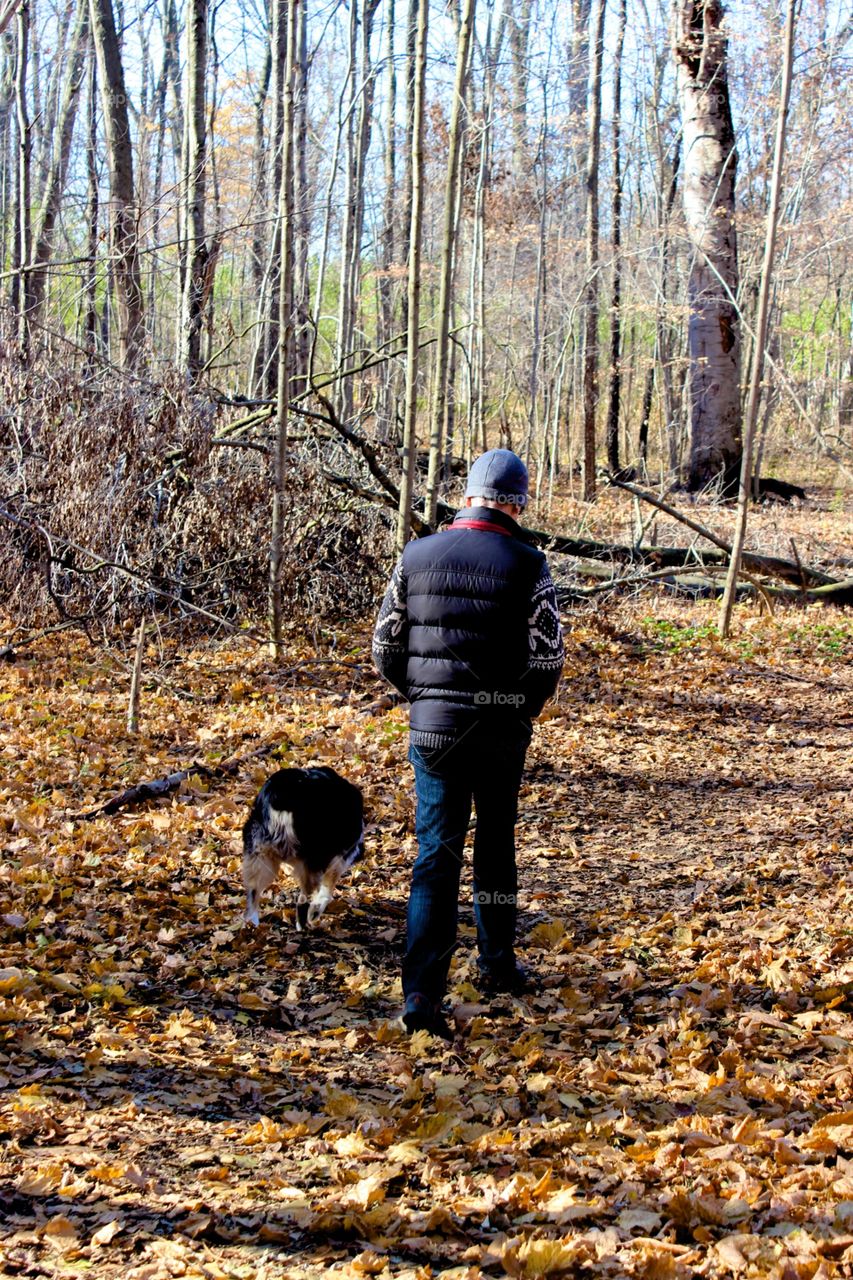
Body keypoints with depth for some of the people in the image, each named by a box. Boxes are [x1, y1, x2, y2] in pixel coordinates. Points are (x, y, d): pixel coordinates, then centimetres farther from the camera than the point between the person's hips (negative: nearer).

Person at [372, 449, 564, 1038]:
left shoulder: (417, 556, 1)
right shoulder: (526, 564, -8)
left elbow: (386, 647, 4)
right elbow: (548, 655, -10)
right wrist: (527, 708, 7)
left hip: (431, 725, 1)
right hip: (499, 729, -1)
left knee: (437, 854, 1)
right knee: (495, 844, 18)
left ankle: (422, 992, -9)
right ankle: (497, 965, 32)